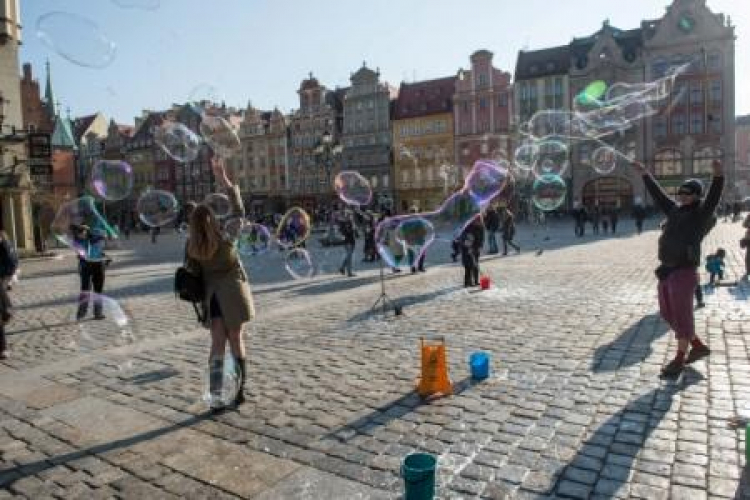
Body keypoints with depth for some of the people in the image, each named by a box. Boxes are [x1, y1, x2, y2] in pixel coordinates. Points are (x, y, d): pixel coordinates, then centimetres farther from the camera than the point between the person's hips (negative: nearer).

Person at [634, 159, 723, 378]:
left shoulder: (701, 214, -6)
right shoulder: (675, 210, 12)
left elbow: (714, 197, -23)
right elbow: (658, 194, 21)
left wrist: (718, 176, -41)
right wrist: (645, 173, 24)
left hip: (684, 273, -8)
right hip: (666, 271, 8)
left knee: (682, 318, 3)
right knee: (668, 314, 16)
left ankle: (679, 360, 17)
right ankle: (699, 347, 33)